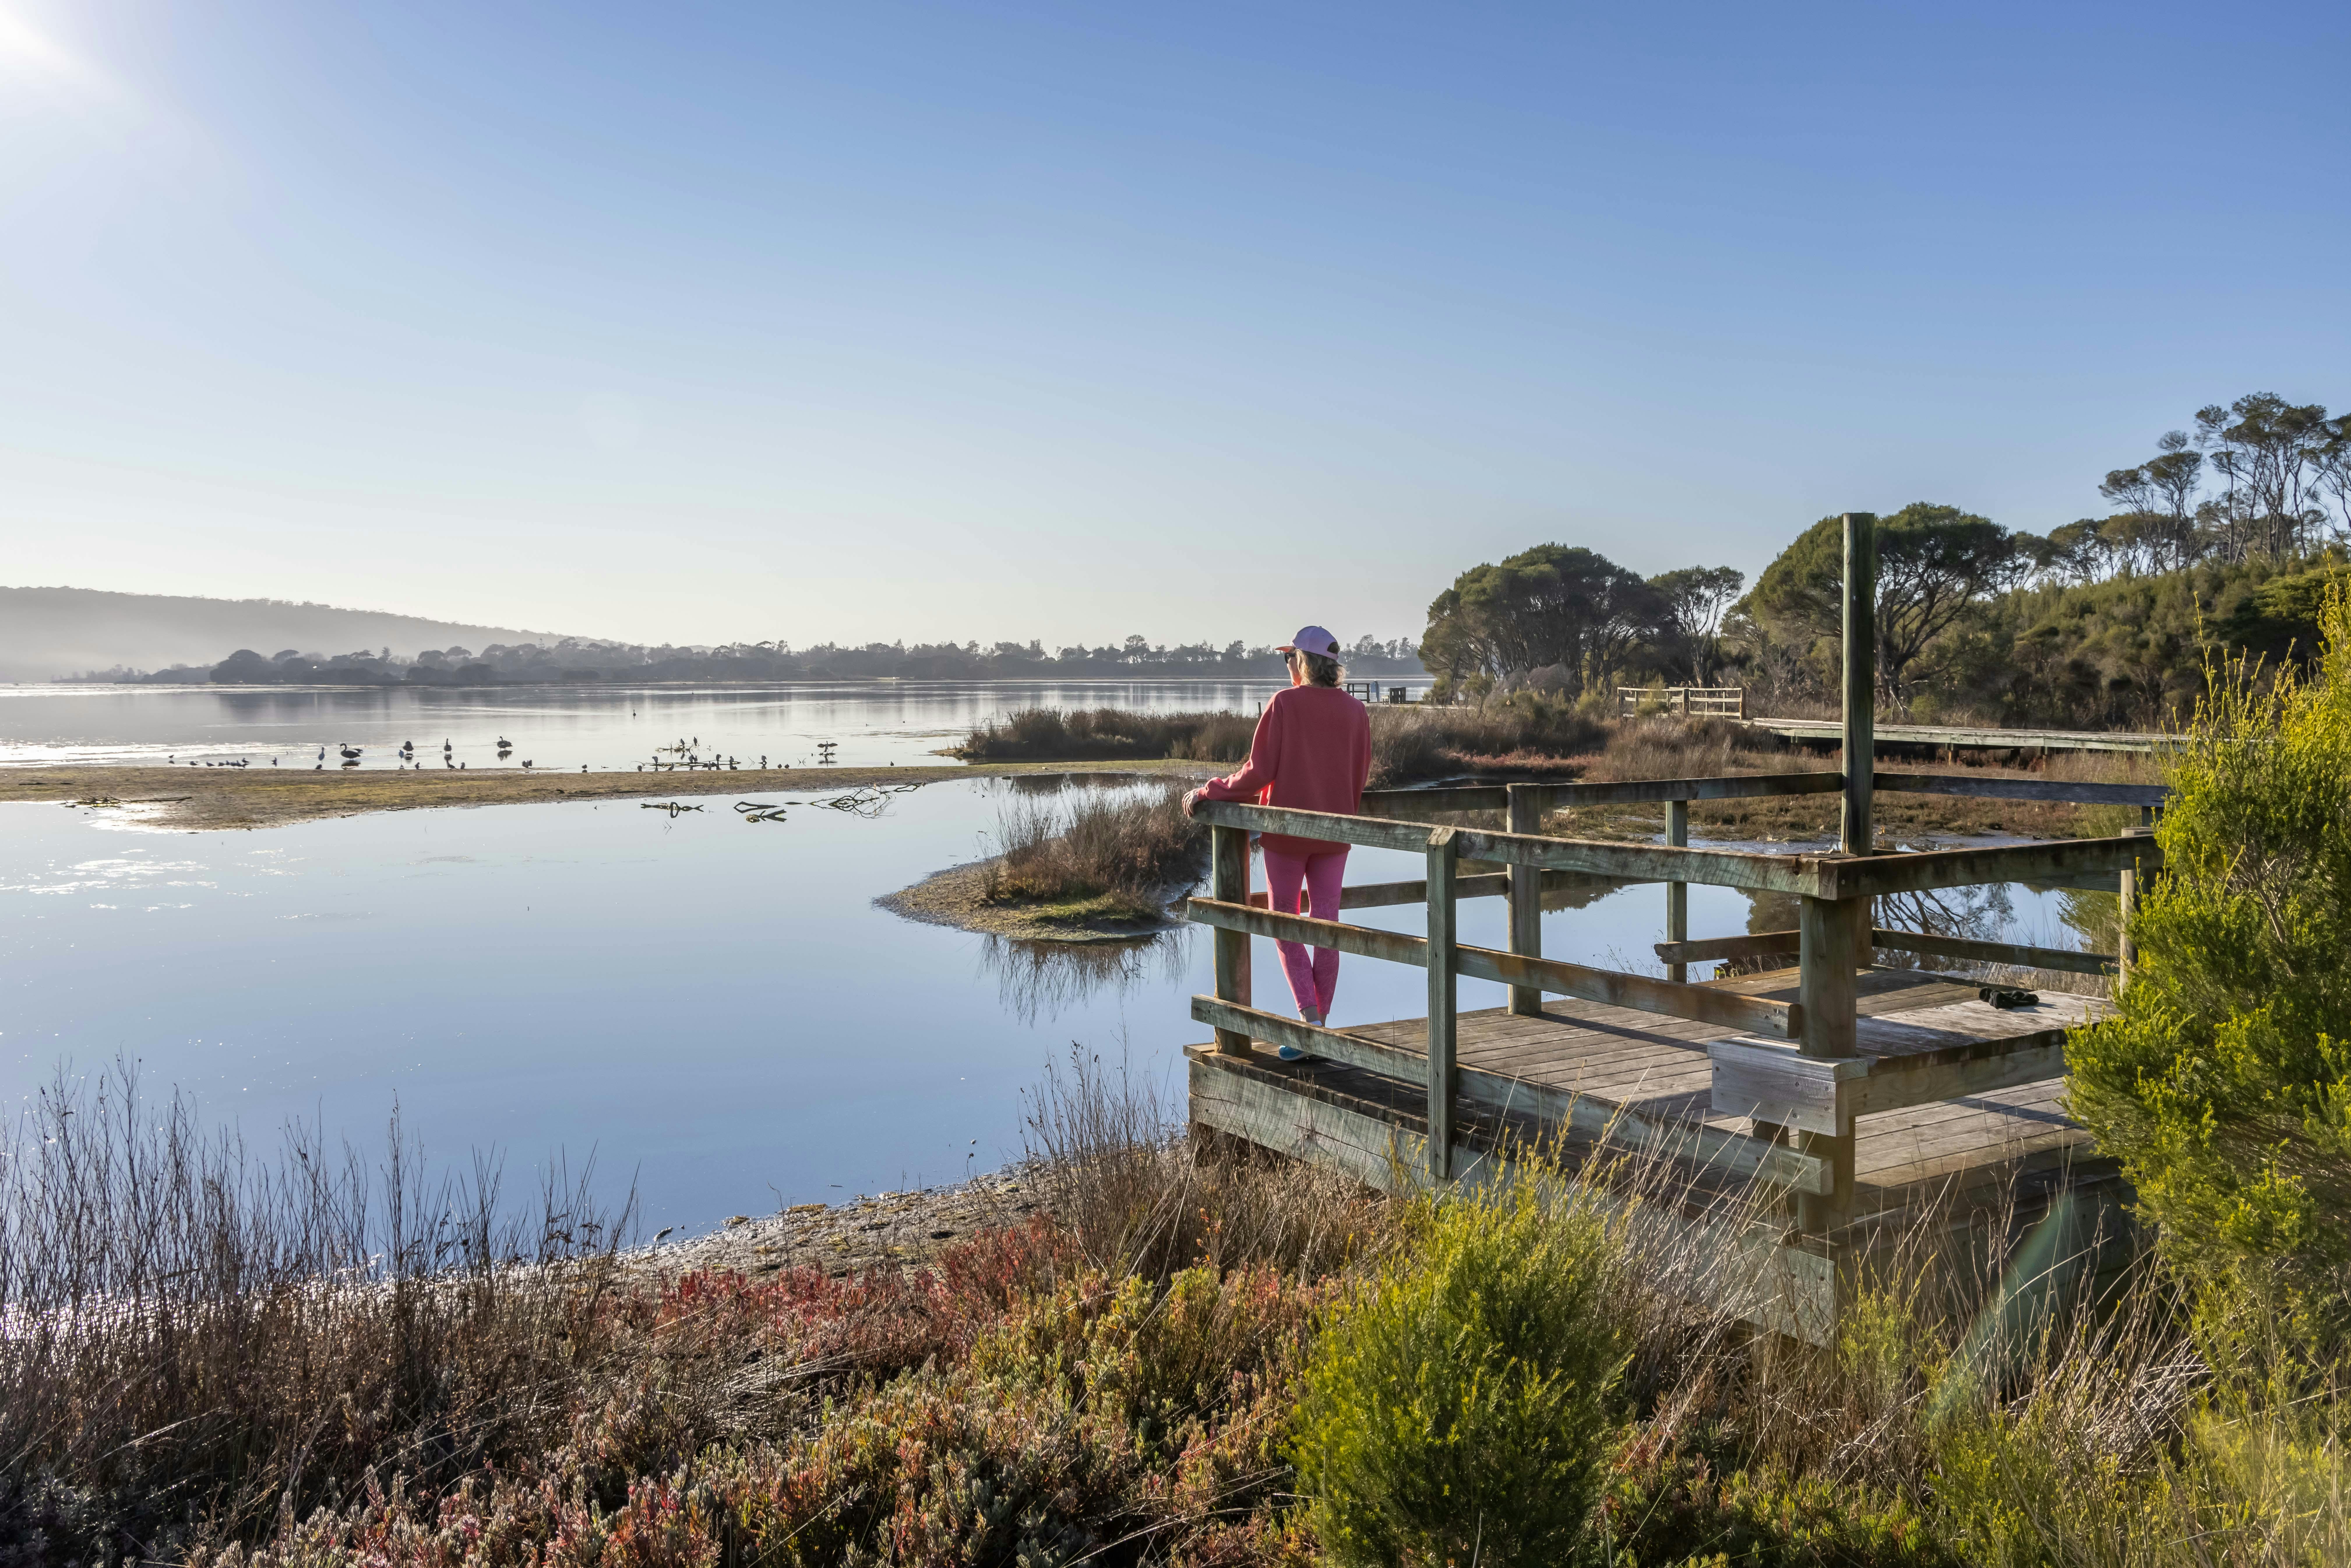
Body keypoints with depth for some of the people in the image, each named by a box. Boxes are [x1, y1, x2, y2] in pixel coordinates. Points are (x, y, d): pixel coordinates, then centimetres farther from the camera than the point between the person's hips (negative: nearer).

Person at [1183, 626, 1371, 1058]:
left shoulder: (1284, 704, -11)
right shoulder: (1355, 711, 1)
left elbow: (1259, 772, -14)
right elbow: (1359, 780, 6)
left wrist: (1208, 793, -3)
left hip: (1287, 831, -4)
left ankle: (1308, 1017, -7)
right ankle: (1319, 1028, 14)